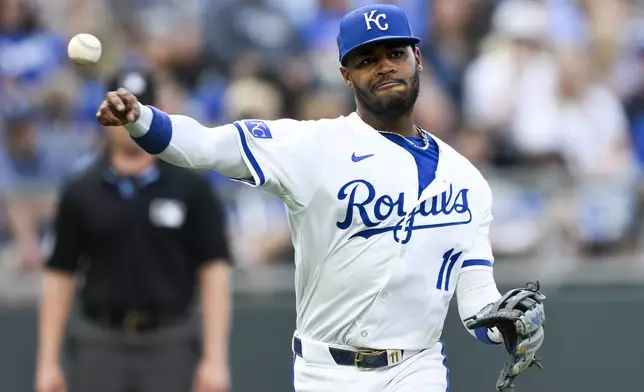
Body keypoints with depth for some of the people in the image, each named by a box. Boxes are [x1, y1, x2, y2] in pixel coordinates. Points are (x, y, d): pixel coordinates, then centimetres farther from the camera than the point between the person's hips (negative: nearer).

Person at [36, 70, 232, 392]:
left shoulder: (191, 189, 1)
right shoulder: (80, 193, 6)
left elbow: (214, 271, -1)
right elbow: (59, 276, 7)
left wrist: (215, 359, -9)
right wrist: (48, 363, 1)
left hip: (170, 346, -1)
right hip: (100, 345, 1)